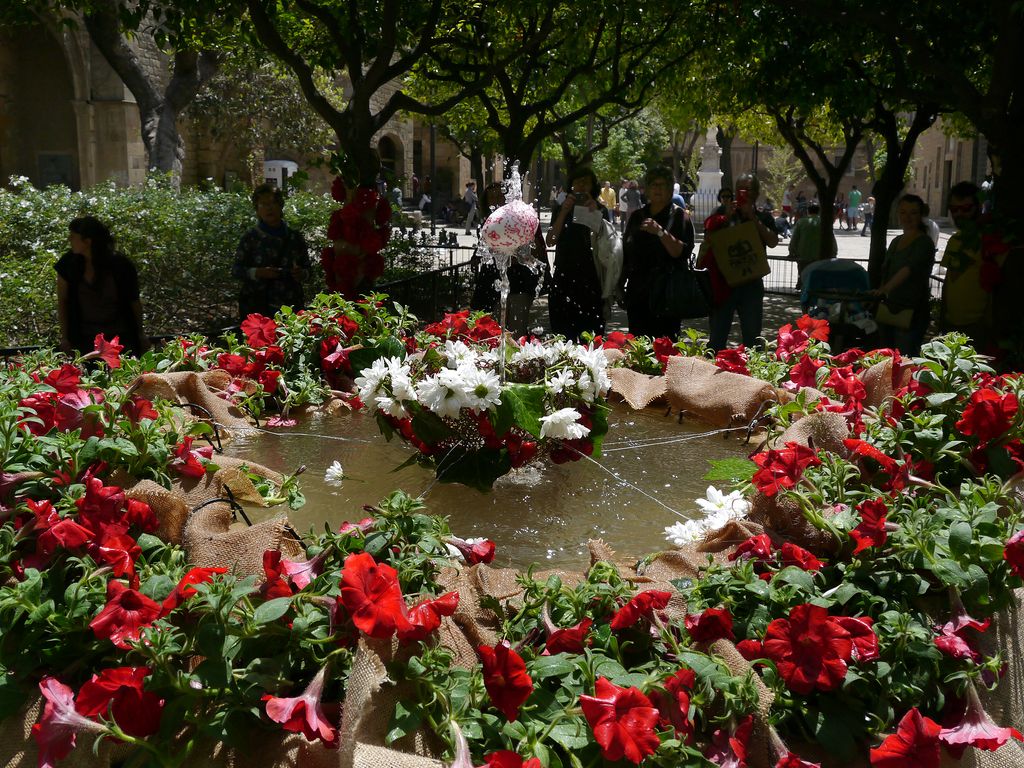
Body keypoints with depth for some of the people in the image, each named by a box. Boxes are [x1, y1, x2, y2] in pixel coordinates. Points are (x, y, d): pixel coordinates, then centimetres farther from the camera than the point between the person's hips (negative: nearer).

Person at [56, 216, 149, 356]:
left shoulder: (121, 265, -11)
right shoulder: (69, 263, -7)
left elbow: (134, 301, 0)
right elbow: (62, 301, 2)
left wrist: (140, 334, 8)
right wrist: (65, 337, -1)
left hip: (120, 335, -1)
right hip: (85, 338, 1)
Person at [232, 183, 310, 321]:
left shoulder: (295, 237, 10)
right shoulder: (250, 238, 3)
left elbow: (306, 268, 15)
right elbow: (236, 270, 2)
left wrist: (302, 274, -7)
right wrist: (258, 273, -15)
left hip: (290, 304, 2)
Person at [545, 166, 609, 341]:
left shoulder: (600, 210, 6)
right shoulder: (561, 209, 11)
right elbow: (551, 240, -1)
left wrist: (595, 214, -13)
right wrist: (564, 212, -9)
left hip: (591, 279, -2)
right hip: (564, 278, 2)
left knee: (590, 333, -6)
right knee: (562, 333, 0)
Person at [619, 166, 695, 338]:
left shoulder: (679, 216, 1)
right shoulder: (637, 216, 15)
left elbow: (682, 252, -12)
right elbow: (626, 252, 21)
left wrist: (660, 232, -23)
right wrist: (621, 285, 18)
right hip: (637, 292, 4)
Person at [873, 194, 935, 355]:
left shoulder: (924, 243, -12)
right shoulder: (896, 241, 14)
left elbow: (909, 269, -29)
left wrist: (885, 288, -43)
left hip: (911, 313, -8)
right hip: (889, 310, 8)